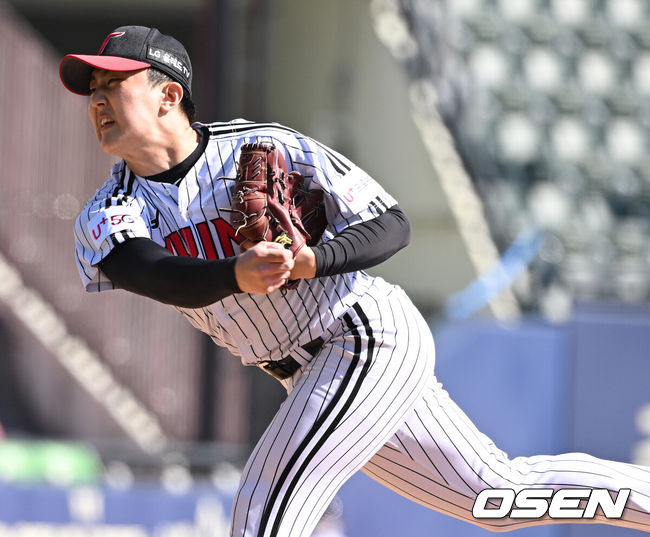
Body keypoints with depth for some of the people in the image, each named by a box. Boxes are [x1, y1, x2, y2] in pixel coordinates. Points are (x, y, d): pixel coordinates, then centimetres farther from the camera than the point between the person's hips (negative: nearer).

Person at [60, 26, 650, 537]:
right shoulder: (106, 217, -4)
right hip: (312, 374, 6)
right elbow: (155, 274, -26)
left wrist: (311, 261, -32)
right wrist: (239, 274, -47)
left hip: (374, 335, -6)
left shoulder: (266, 147, -14)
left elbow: (392, 225, -13)